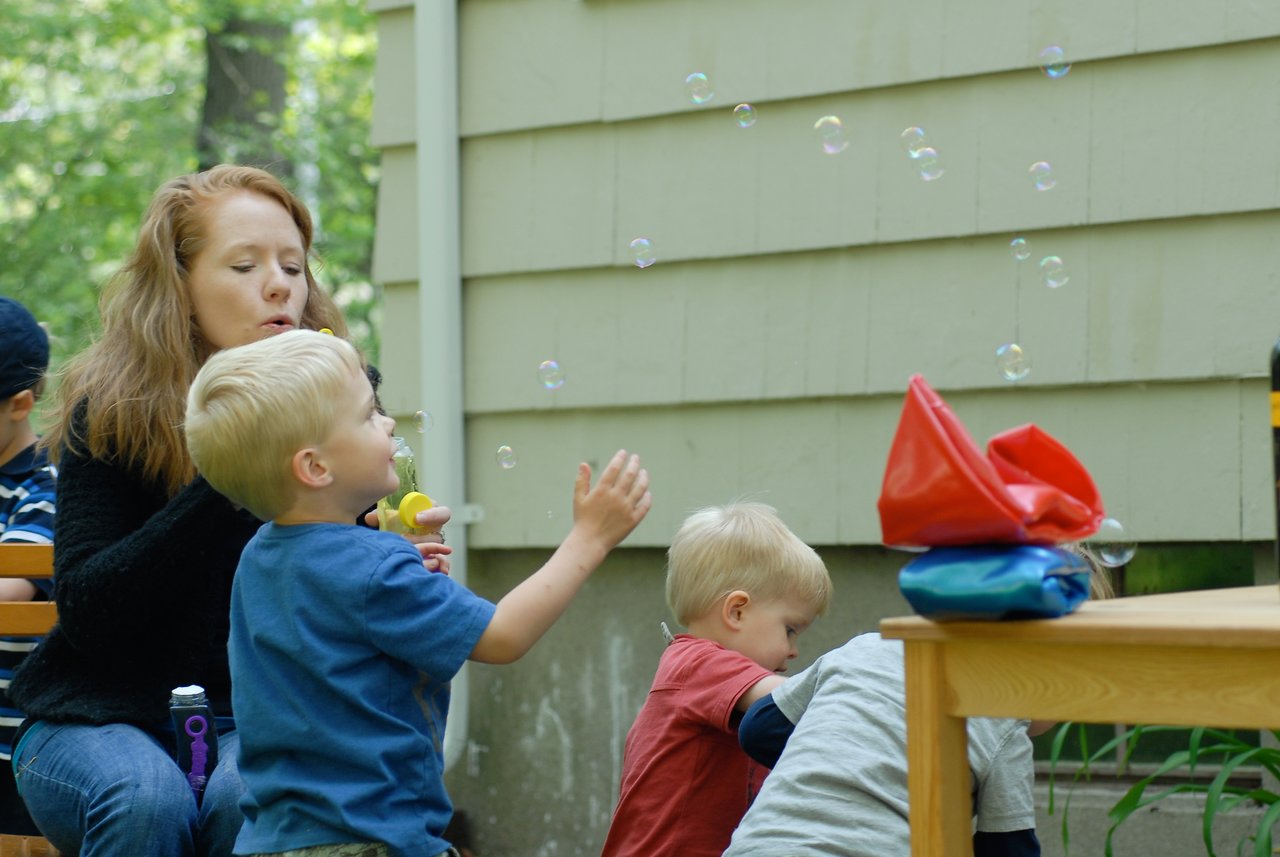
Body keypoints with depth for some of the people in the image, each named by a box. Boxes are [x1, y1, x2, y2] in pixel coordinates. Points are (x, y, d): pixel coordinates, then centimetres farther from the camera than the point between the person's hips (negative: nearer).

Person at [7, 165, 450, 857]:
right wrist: (227, 480, -25)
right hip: (101, 716, -1)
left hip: (255, 721, 1)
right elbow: (88, 614, -18)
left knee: (250, 796, -30)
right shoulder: (109, 413, -8)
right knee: (147, 798, -32)